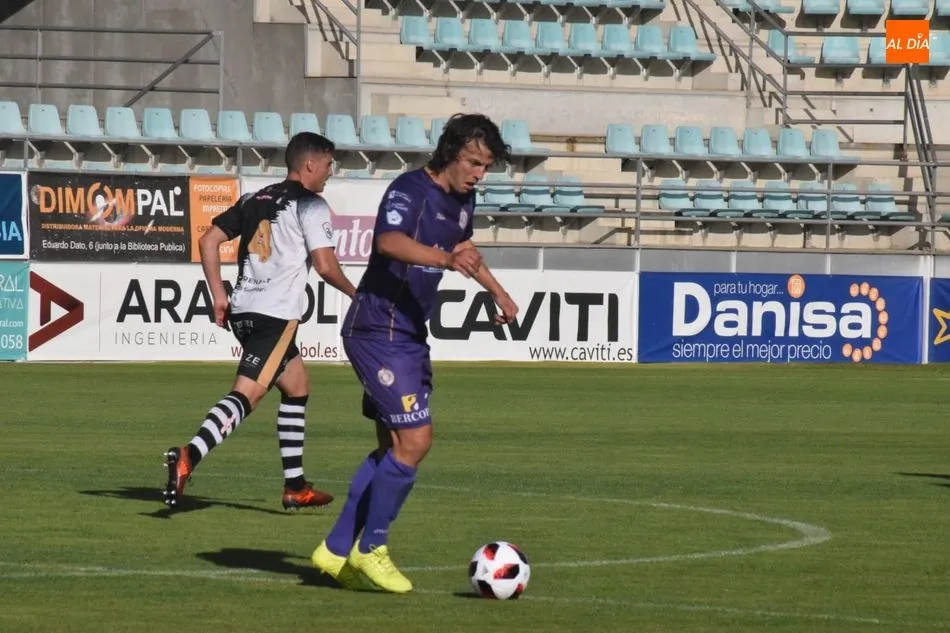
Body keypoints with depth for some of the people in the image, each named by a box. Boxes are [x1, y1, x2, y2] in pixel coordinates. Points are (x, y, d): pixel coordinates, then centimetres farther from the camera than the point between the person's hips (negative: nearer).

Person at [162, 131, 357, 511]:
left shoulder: (255, 201, 18)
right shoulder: (311, 205, -3)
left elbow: (208, 241, 14)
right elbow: (325, 266, -11)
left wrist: (219, 296, 15)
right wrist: (354, 293, 7)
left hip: (242, 310, 8)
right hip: (276, 315, -8)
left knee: (297, 387, 22)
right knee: (246, 394, -18)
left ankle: (295, 487, 22)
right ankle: (189, 457, -39)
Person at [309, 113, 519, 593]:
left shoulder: (462, 199, 10)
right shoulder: (410, 190, -18)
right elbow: (389, 241, -39)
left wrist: (498, 292, 40)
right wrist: (446, 258, -54)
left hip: (410, 334, 10)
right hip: (378, 331, -10)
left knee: (394, 447, 11)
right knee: (415, 439, -14)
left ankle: (337, 550, 19)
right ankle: (370, 548, -1)